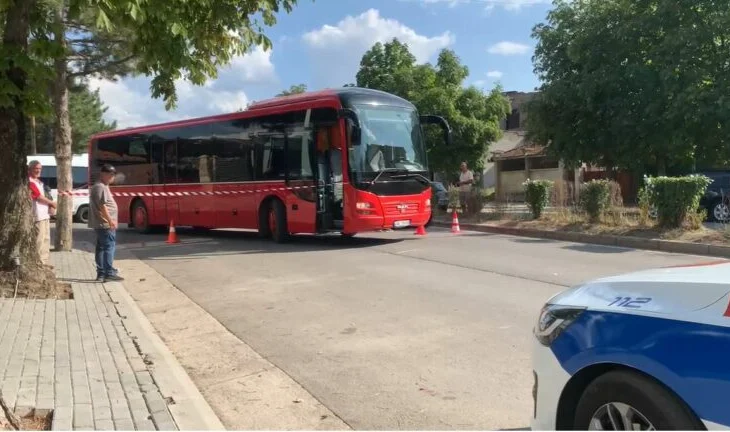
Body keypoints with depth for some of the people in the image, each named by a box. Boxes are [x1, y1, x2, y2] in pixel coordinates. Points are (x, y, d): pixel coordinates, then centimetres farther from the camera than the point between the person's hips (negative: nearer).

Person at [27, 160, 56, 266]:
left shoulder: (39, 182, 18)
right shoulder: (30, 182, -12)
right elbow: (39, 197, -15)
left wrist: (50, 206, 4)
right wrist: (52, 203, -3)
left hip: (45, 214, 10)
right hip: (38, 215, -10)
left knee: (46, 238, 14)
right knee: (40, 239, -9)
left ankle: (44, 261, 21)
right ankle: (40, 262, -6)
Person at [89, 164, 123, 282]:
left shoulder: (102, 186, 20)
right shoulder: (100, 187, -12)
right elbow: (102, 206, -20)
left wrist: (110, 221, 21)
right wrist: (110, 220, -20)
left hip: (101, 224, 11)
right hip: (105, 224, -11)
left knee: (101, 248, 10)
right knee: (109, 246, -10)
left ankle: (101, 273, 14)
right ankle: (109, 273, -12)